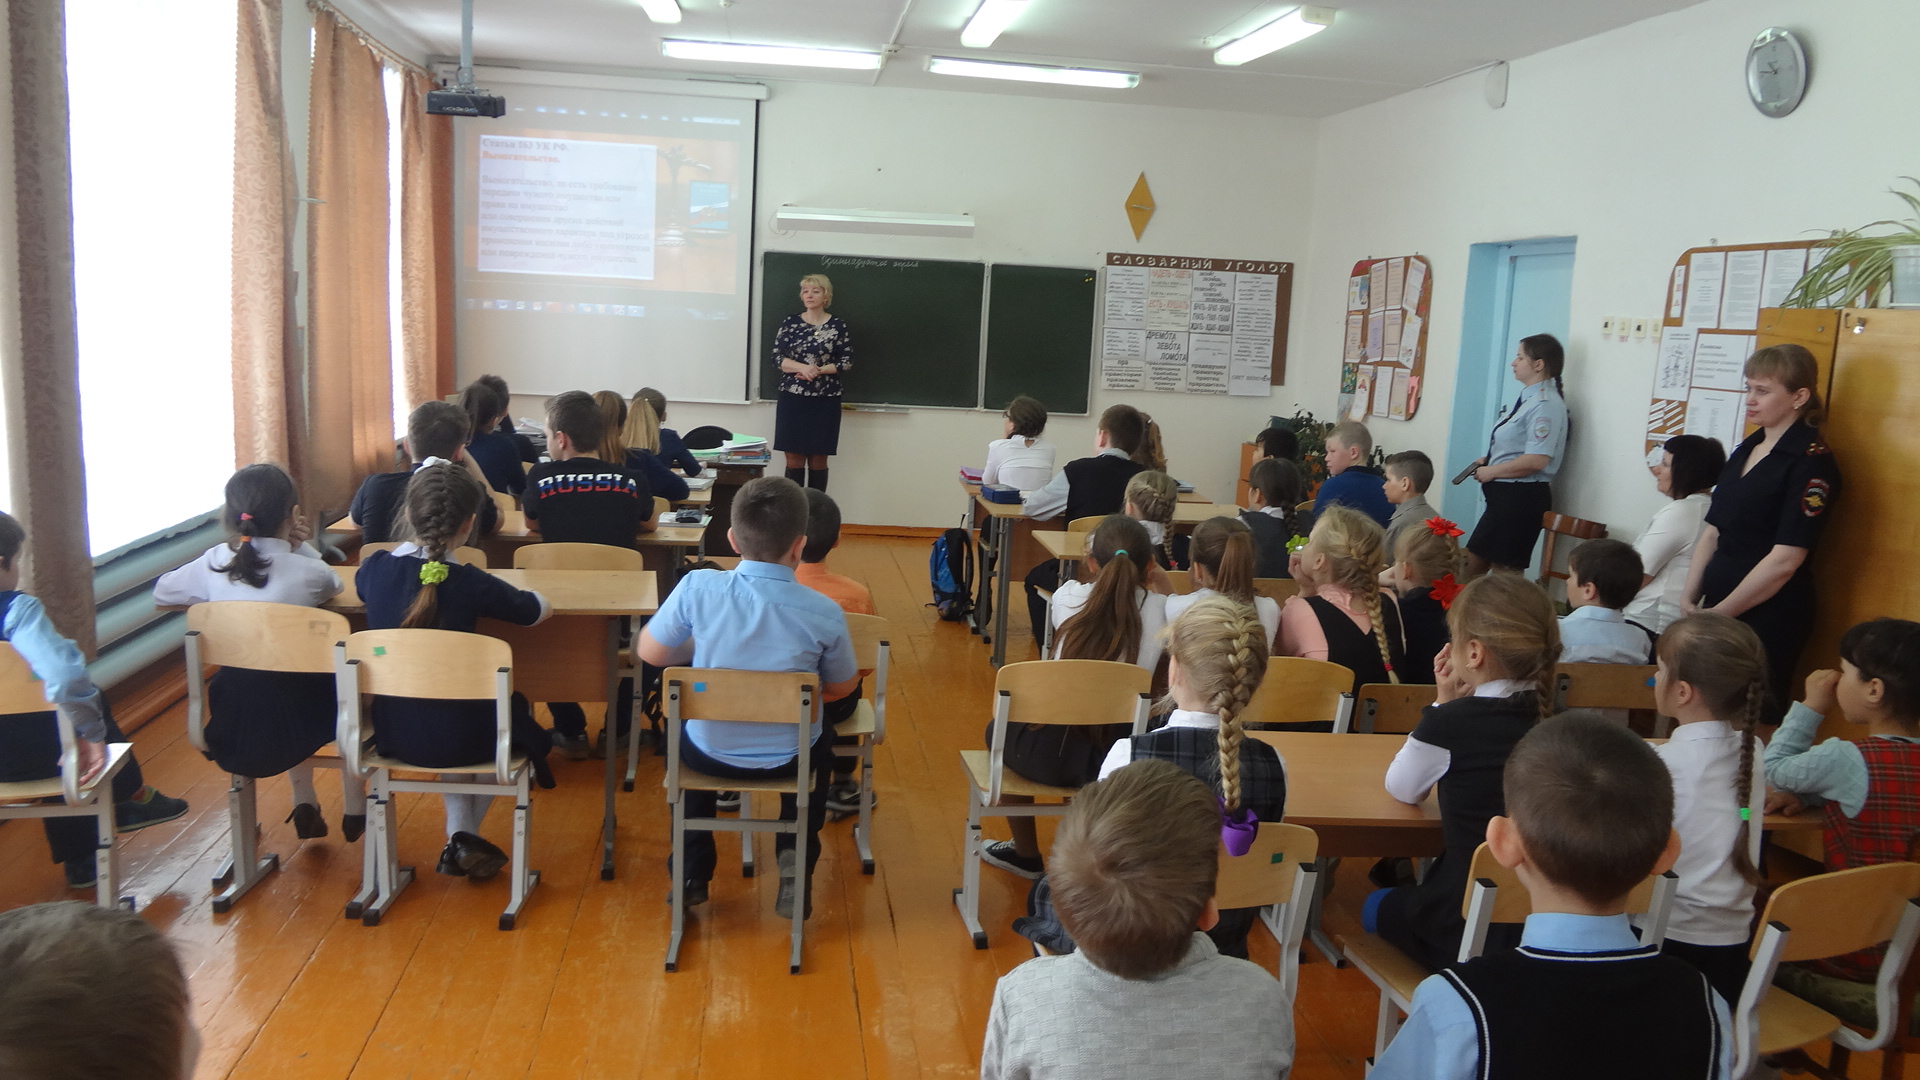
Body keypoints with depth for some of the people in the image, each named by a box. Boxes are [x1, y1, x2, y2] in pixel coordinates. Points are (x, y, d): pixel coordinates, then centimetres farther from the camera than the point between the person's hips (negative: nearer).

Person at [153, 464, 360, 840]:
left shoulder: (214, 563, -2)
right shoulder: (306, 571, -11)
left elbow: (162, 590, 18)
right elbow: (333, 585, 14)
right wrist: (300, 545, 5)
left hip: (231, 724, 4)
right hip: (288, 720, -4)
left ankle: (304, 805, 42)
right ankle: (355, 809, 37)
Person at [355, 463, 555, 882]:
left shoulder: (374, 568, -7)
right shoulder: (472, 584, -19)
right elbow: (540, 609, -4)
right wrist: (501, 596, 14)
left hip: (391, 734, 4)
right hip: (455, 740, -4)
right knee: (517, 709, 30)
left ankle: (460, 837, 32)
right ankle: (465, 836, 25)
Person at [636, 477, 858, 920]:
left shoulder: (698, 588, -20)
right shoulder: (824, 613, -20)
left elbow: (650, 652, -5)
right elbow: (841, 688, -4)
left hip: (709, 753, 1)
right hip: (787, 758, 0)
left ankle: (693, 870, 36)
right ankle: (796, 863, 23)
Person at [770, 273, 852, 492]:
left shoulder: (838, 326, 1)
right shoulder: (790, 323, 5)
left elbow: (847, 363, 0)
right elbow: (777, 357, 1)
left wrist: (818, 371, -14)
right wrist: (802, 367, -16)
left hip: (825, 402, -1)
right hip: (793, 399, 1)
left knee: (818, 461, 4)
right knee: (793, 460, 1)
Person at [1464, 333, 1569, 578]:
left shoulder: (1545, 404, -17)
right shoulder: (1528, 397, 13)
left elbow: (1536, 460, -26)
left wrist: (1491, 472, -15)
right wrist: (1489, 462, 8)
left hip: (1521, 496, -10)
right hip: (1507, 493, 10)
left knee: (1505, 571, -1)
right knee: (1473, 566, 14)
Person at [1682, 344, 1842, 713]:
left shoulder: (1812, 463, -12)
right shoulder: (1745, 450, 12)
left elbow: (1784, 559, -17)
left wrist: (1719, 614, -14)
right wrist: (1691, 598, 1)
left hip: (1768, 620, -7)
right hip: (1717, 608, 7)